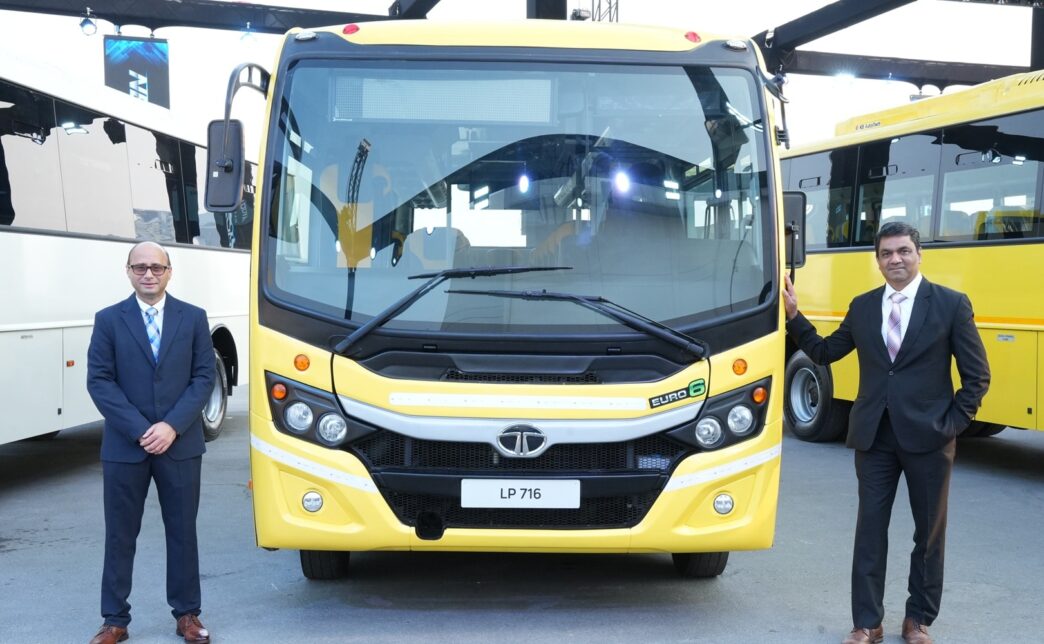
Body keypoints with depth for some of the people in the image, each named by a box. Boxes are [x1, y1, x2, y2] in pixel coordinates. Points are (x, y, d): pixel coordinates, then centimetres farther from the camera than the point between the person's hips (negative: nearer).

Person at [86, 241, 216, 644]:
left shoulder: (193, 318, 4)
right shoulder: (108, 320, 2)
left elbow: (204, 377, -1)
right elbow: (99, 381, -5)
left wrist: (172, 426, -13)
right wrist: (140, 430, -14)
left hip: (181, 445, 1)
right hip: (124, 446, 0)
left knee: (182, 531, 9)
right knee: (120, 535, 7)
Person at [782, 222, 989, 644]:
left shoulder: (951, 304, -4)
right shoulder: (862, 307, 7)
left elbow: (977, 375, -2)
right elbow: (824, 352, 10)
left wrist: (953, 423, -8)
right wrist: (793, 315, 0)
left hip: (928, 437, -2)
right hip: (874, 437, 3)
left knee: (929, 531, 10)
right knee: (870, 529, 6)